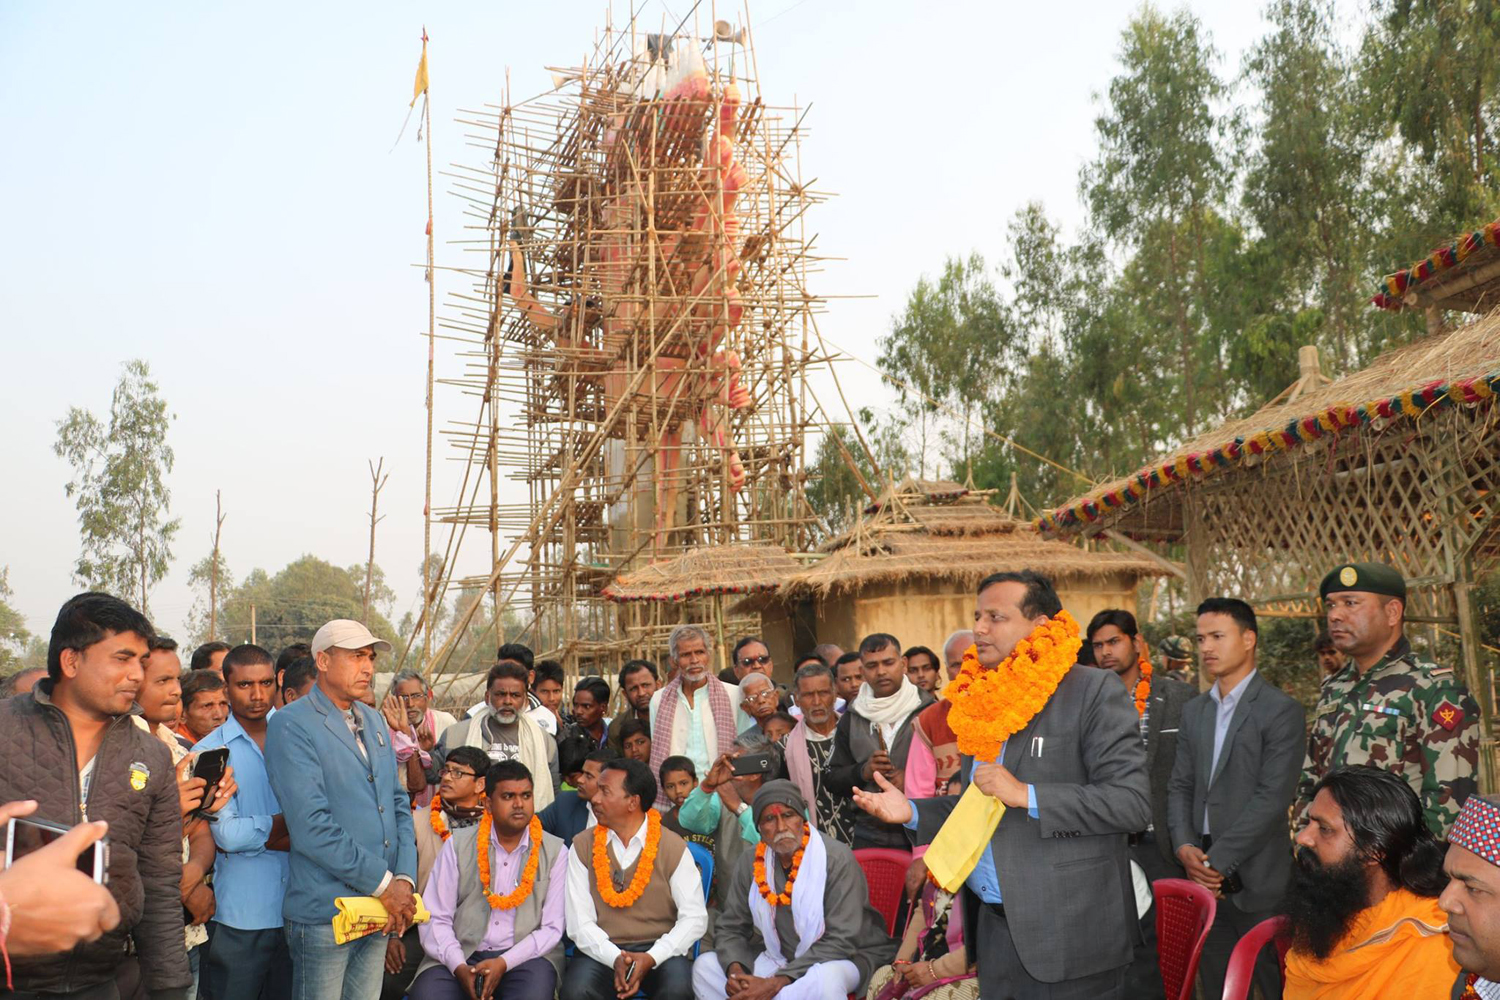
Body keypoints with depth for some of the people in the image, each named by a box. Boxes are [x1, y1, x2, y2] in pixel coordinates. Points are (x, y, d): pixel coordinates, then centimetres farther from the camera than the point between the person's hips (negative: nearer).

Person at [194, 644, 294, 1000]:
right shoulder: (209, 752, -3)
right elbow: (227, 835, -13)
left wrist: (251, 836, -13)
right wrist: (291, 821, -6)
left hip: (296, 910, 3)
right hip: (240, 918, -3)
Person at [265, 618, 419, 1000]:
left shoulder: (374, 721, 13)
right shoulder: (290, 725, -10)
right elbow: (311, 825, -18)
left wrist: (405, 879, -2)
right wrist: (383, 882, -15)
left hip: (382, 908, 6)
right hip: (325, 912, -6)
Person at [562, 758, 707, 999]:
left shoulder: (673, 848, -1)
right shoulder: (583, 846, 3)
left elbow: (694, 918, -2)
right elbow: (579, 922, -1)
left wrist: (651, 958, -16)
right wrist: (615, 959, -18)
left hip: (658, 950, -1)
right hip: (602, 951, 1)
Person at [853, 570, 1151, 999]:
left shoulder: (1092, 692, -10)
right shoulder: (979, 697, 10)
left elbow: (1132, 802, -17)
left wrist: (1026, 795, -21)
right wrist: (912, 812, 2)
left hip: (1067, 932, -6)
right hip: (993, 926, 6)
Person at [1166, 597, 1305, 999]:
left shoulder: (1281, 710, -8)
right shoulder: (1193, 711, 13)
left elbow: (1272, 797, -15)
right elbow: (1180, 786, 12)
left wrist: (1217, 860, -16)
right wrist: (1184, 846, -5)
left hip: (1256, 879, -6)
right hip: (1205, 876, 6)